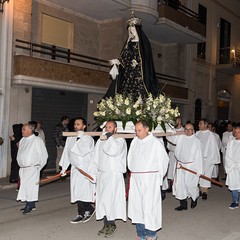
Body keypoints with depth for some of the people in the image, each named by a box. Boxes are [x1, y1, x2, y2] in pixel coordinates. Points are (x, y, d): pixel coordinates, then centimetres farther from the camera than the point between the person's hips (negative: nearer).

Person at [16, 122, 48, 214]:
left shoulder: (37, 140, -9)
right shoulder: (22, 140, 11)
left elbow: (43, 155, -6)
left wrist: (39, 166, -3)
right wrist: (21, 165, 15)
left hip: (32, 168, -7)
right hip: (23, 168, 7)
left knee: (30, 186, -9)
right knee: (24, 186, 11)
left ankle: (29, 205, -2)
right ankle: (31, 205, 21)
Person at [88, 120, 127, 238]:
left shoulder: (120, 140, -5)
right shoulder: (100, 141, 13)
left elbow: (114, 150, -27)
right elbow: (96, 159, 16)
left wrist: (109, 137, -18)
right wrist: (93, 173, 13)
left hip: (114, 176, -6)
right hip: (101, 175, 6)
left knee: (108, 200, -11)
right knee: (102, 201, 8)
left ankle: (112, 225, 5)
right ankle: (106, 225, 20)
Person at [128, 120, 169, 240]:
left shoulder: (155, 143, -7)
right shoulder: (134, 141, 8)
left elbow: (164, 160, -1)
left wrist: (159, 177, 4)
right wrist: (133, 173, 10)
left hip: (150, 179, -5)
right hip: (135, 179, 5)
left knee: (149, 207, -3)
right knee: (137, 206, 7)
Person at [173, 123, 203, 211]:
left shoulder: (196, 140, -6)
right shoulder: (180, 138, 3)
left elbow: (198, 156, -7)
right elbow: (177, 152, 11)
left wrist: (199, 170, -10)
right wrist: (178, 162, 2)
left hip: (191, 165, -4)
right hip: (181, 165, 4)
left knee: (190, 184, -1)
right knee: (179, 184, 2)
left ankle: (194, 198, 29)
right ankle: (183, 204, 12)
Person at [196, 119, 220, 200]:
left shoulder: (211, 135, -7)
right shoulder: (197, 133, 4)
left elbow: (213, 147, -4)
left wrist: (212, 159, -6)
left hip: (207, 158, -4)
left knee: (206, 174, 0)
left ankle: (205, 191, 8)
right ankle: (201, 190, 19)